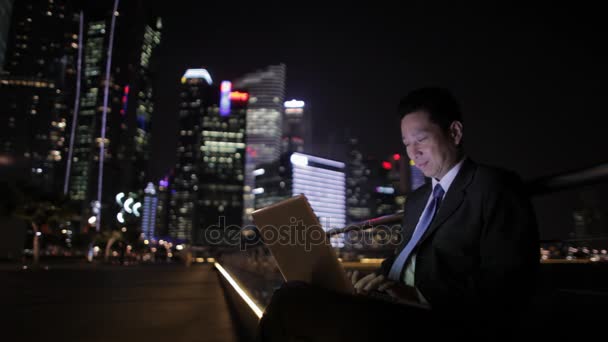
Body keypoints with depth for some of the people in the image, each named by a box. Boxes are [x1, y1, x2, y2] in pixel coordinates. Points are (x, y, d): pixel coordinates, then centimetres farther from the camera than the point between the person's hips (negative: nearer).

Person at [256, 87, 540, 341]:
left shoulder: (496, 187, 0)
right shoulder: (417, 199, 25)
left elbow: (508, 286, -11)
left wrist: (422, 295, -21)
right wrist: (376, 279, 1)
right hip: (398, 312, 8)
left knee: (293, 300, -25)